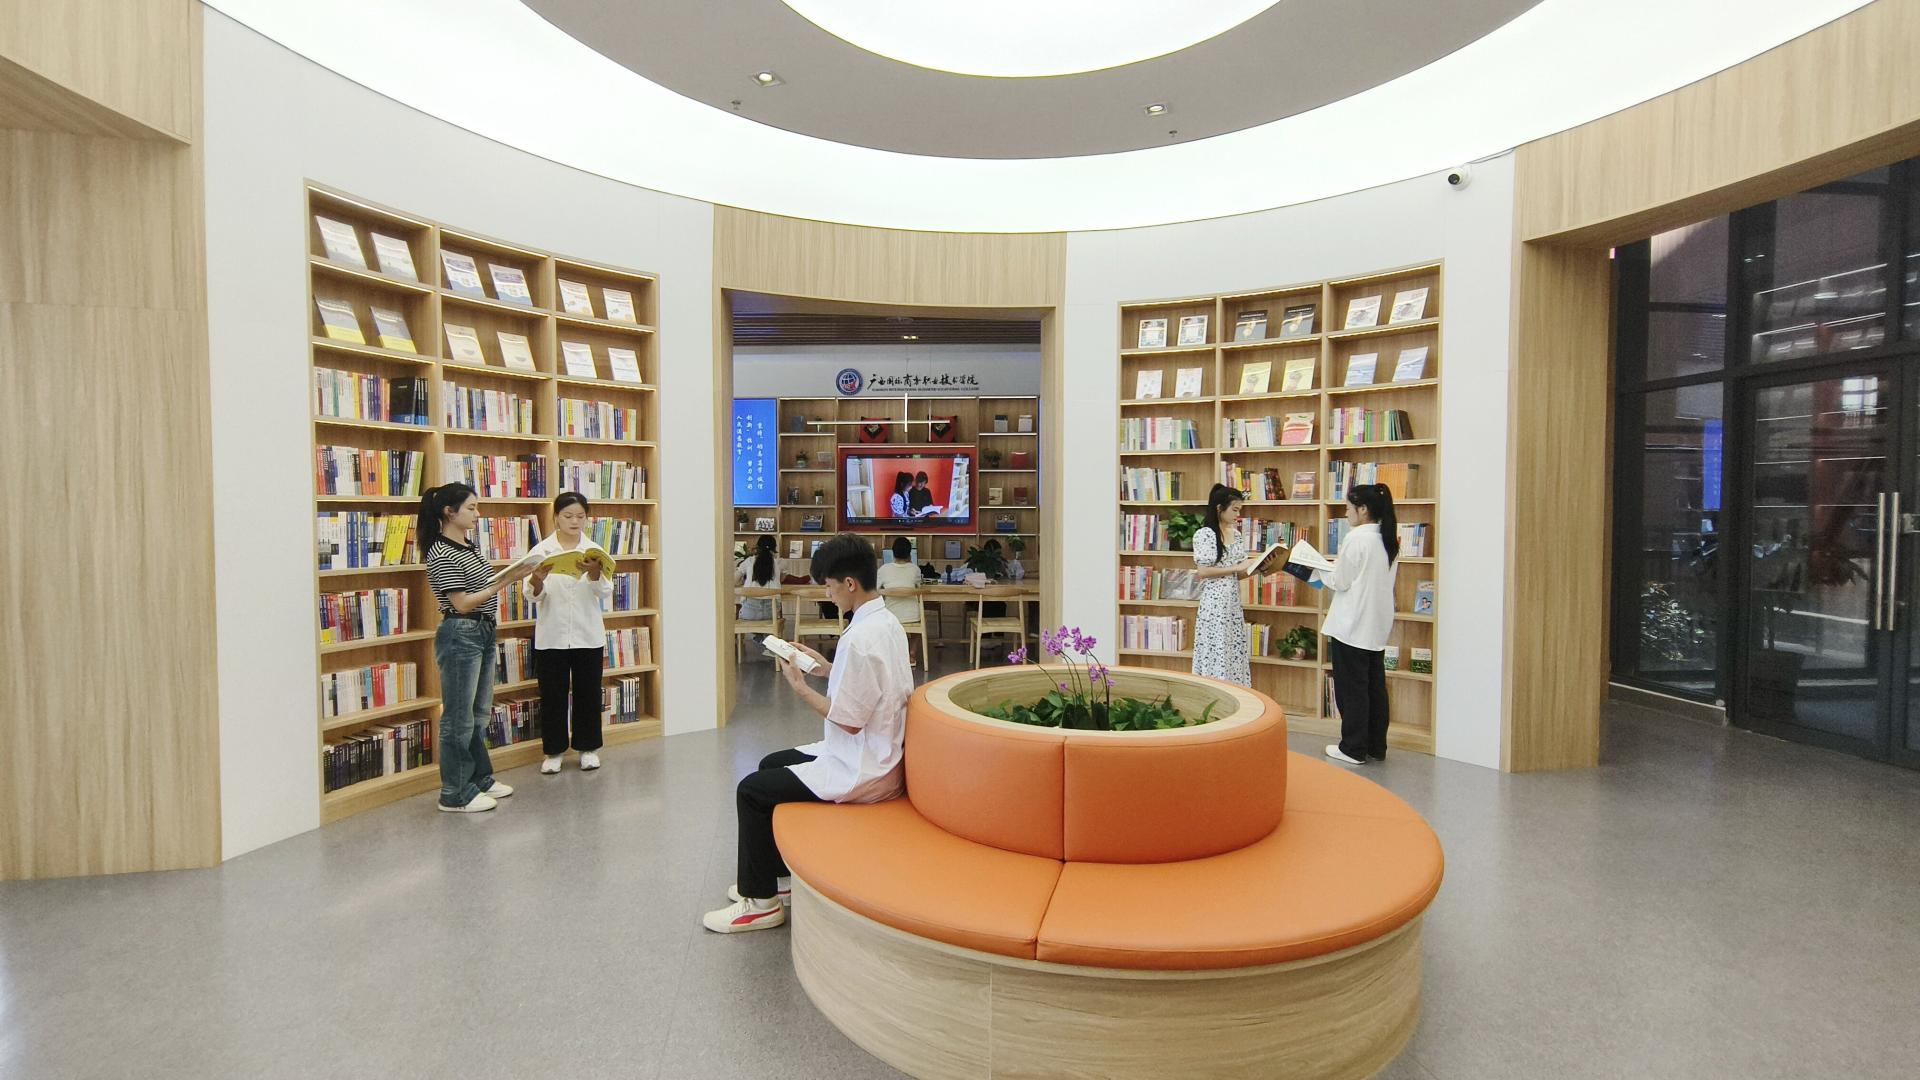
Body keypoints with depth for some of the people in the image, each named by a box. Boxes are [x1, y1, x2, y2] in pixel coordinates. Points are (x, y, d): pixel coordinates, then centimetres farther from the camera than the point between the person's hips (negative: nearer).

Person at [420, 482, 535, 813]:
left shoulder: (469, 548, 12)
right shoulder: (441, 554, -15)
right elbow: (462, 603, -17)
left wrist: (511, 573, 0)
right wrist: (505, 581, -17)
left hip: (483, 633, 9)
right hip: (460, 636, -9)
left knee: (479, 714, 17)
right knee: (459, 717, 0)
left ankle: (480, 778, 29)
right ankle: (455, 794, 10)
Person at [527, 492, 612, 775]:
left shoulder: (594, 550, 3)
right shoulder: (542, 550, 1)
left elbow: (606, 593, -7)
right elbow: (533, 595, -5)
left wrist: (594, 573, -28)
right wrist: (537, 579, -28)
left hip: (588, 635, 1)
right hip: (551, 635, -1)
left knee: (588, 693, 8)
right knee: (552, 695, 6)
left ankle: (588, 748, 21)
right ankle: (554, 751, 20)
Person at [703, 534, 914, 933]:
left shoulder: (861, 637, -26)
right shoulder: (888, 622, 4)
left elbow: (849, 721, -23)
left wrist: (801, 687, -13)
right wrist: (828, 669, 8)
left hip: (861, 772, -10)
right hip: (878, 754, 10)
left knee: (752, 790, -2)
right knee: (771, 764, 22)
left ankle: (760, 900, 14)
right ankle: (779, 874, 32)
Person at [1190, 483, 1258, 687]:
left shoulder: (1237, 535, 12)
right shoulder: (1204, 534, -9)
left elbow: (1238, 574, 15)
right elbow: (1202, 572, -15)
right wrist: (1237, 567, -14)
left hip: (1234, 604, 7)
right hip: (1214, 605, -7)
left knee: (1235, 656, 8)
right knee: (1215, 657, -4)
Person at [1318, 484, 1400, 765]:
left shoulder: (1356, 538, -17)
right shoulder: (1389, 539, 8)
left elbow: (1339, 582, -13)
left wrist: (1318, 570, 4)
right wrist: (1330, 569, 16)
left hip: (1352, 625, -8)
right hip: (1377, 625, 8)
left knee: (1352, 687, 1)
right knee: (1375, 685, 14)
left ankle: (1353, 748, 9)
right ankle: (1376, 747, 23)